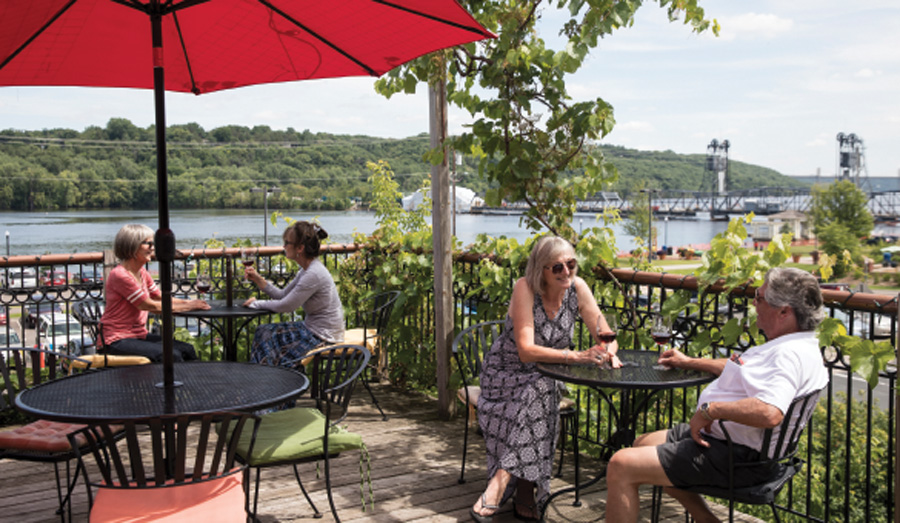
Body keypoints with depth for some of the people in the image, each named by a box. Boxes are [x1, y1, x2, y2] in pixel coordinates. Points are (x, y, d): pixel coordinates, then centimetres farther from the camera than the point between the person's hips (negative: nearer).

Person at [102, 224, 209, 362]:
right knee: (171, 355, -24)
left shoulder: (142, 273, 11)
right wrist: (187, 307, -13)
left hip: (139, 334, 9)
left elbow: (161, 297, 14)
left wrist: (189, 302, -4)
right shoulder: (120, 275, -18)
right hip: (118, 341, -9)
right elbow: (151, 306, -17)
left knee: (187, 350, -5)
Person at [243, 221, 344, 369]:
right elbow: (283, 295, 11)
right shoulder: (306, 270, 8)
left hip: (323, 337, -9)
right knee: (264, 332, 7)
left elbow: (286, 306, -19)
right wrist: (258, 279, 2)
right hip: (312, 327, 9)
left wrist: (257, 304, -5)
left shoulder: (314, 274, -24)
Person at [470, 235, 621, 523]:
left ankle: (499, 485, -26)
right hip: (506, 373, -3)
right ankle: (525, 496, -25)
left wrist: (608, 352, -32)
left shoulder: (577, 288, -9)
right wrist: (577, 356, -40)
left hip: (543, 378, 4)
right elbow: (526, 351, -30)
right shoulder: (525, 289, -22)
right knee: (537, 391, -32)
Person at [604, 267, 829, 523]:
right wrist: (690, 362, 36)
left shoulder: (794, 354, -23)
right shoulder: (785, 346, 12)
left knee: (621, 466, -17)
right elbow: (739, 367, 31)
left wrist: (709, 410, -27)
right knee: (642, 445, 25)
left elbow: (769, 413, -39)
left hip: (737, 457, -12)